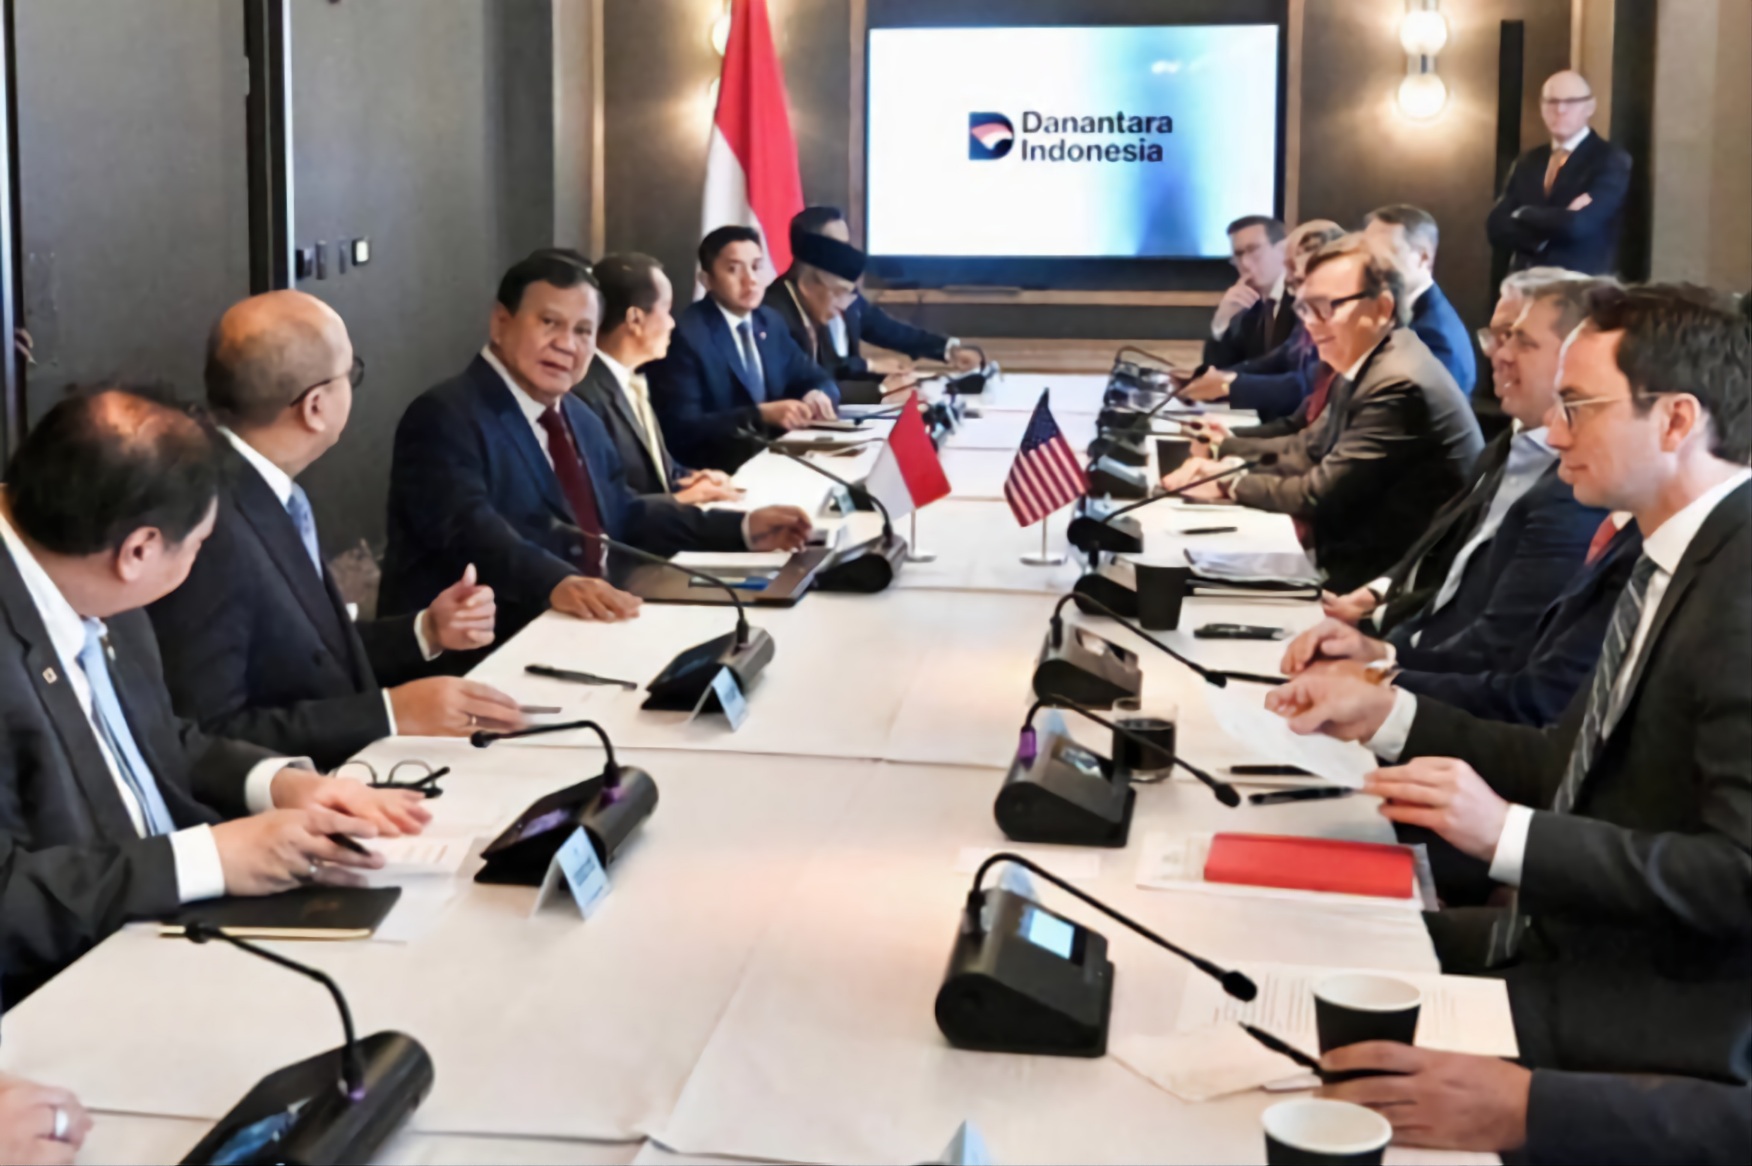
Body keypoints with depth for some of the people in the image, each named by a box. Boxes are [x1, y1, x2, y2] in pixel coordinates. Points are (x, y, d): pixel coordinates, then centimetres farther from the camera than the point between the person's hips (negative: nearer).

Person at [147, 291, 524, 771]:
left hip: (344, 770, 8)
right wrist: (391, 713, -22)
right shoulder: (210, 526, -23)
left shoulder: (264, 490, 4)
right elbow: (206, 739, -23)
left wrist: (426, 632, 5)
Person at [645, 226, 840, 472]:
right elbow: (682, 428, -18)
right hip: (713, 467, -8)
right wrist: (761, 414, -26)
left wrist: (818, 396, -9)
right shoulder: (685, 335, -12)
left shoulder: (771, 322, 12)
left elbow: (818, 379, 17)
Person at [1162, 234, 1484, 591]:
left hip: (1396, 576, -8)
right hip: (1361, 552, 8)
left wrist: (1228, 484, -9)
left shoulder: (1398, 385, -23)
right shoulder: (1365, 362, 6)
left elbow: (1319, 494, -20)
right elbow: (1311, 448, 12)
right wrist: (1225, 454, -2)